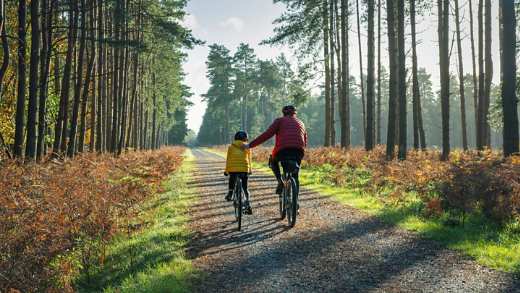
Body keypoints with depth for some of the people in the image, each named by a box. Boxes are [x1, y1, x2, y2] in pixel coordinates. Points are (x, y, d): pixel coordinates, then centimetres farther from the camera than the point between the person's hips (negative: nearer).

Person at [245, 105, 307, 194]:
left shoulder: (280, 120, 15)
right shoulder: (301, 123, 28)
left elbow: (267, 134, 4)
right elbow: (305, 142, 27)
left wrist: (250, 145, 7)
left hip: (283, 149, -3)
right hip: (299, 152, 3)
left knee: (273, 161, 28)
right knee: (294, 175, 20)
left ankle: (280, 180, 7)